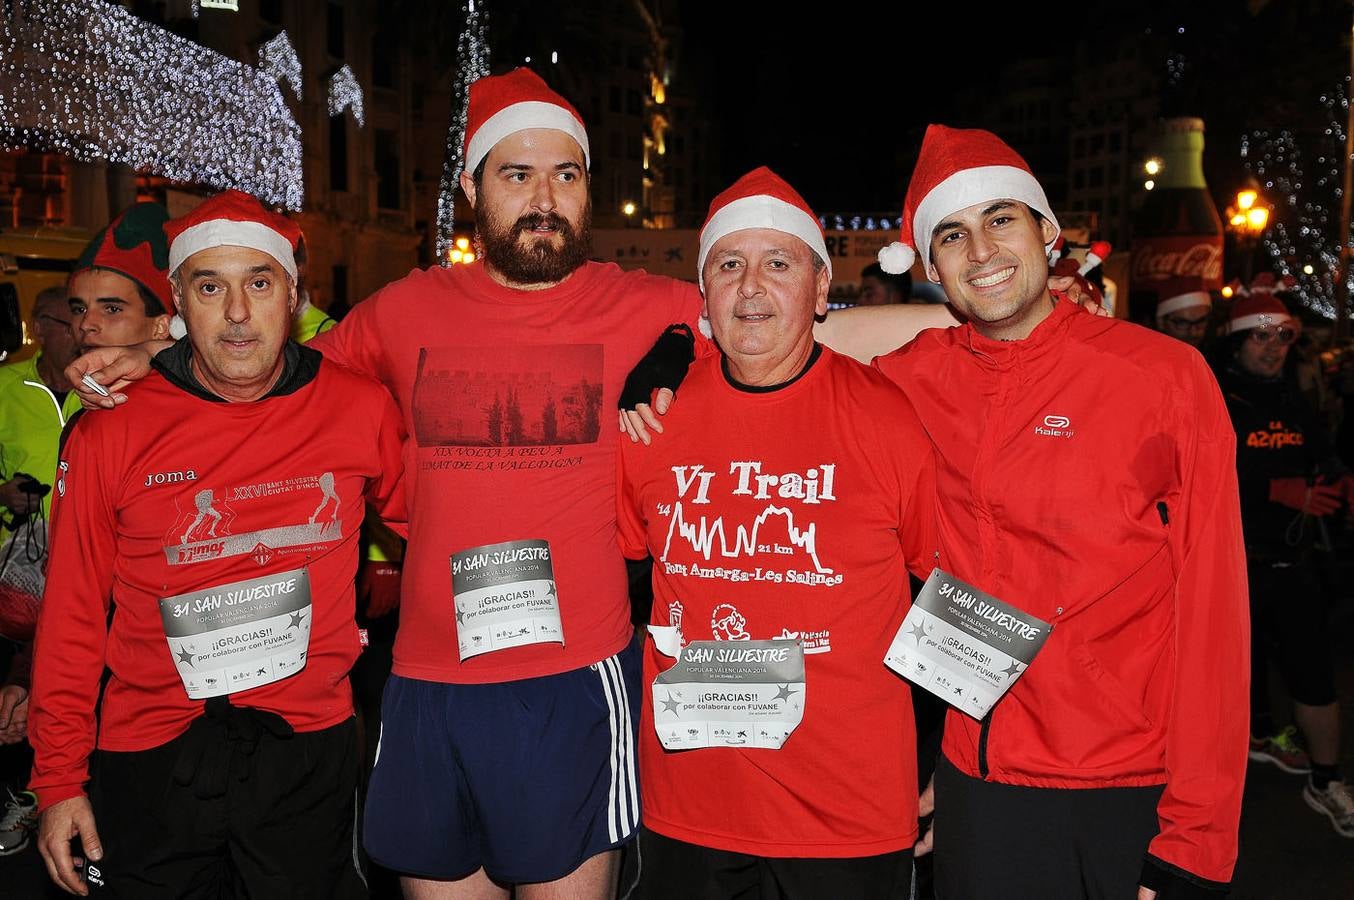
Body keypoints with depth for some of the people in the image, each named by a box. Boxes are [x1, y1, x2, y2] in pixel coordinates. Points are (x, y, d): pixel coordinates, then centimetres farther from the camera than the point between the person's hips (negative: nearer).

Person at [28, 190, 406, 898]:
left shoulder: (361, 408, -7)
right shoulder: (110, 432, -7)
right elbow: (73, 613, -1)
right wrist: (59, 780, 0)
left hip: (309, 746, 1)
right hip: (149, 758, 0)